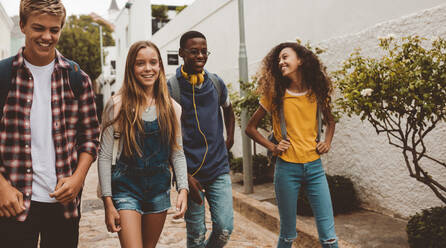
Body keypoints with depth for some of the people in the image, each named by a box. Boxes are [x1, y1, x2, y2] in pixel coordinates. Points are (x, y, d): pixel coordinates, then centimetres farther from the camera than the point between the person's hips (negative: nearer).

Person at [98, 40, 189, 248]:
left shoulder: (172, 107, 3)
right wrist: (108, 202, -10)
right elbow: (104, 155, -7)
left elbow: (177, 153, 8)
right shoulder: (118, 105, -8)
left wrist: (183, 189, -4)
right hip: (127, 186, -4)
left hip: (160, 187, 4)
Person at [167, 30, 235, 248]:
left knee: (225, 228, 1)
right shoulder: (170, 87, -8)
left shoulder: (216, 83, 6)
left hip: (219, 168, 4)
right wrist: (185, 176, -13)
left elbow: (228, 110, 29)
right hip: (190, 171, -3)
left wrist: (229, 138, 15)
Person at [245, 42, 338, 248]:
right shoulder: (275, 95, -1)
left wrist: (327, 141, 5)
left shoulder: (317, 92, 4)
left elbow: (330, 121, 23)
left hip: (314, 167, 2)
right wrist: (272, 147, -5)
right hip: (287, 168, -1)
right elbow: (250, 128, 6)